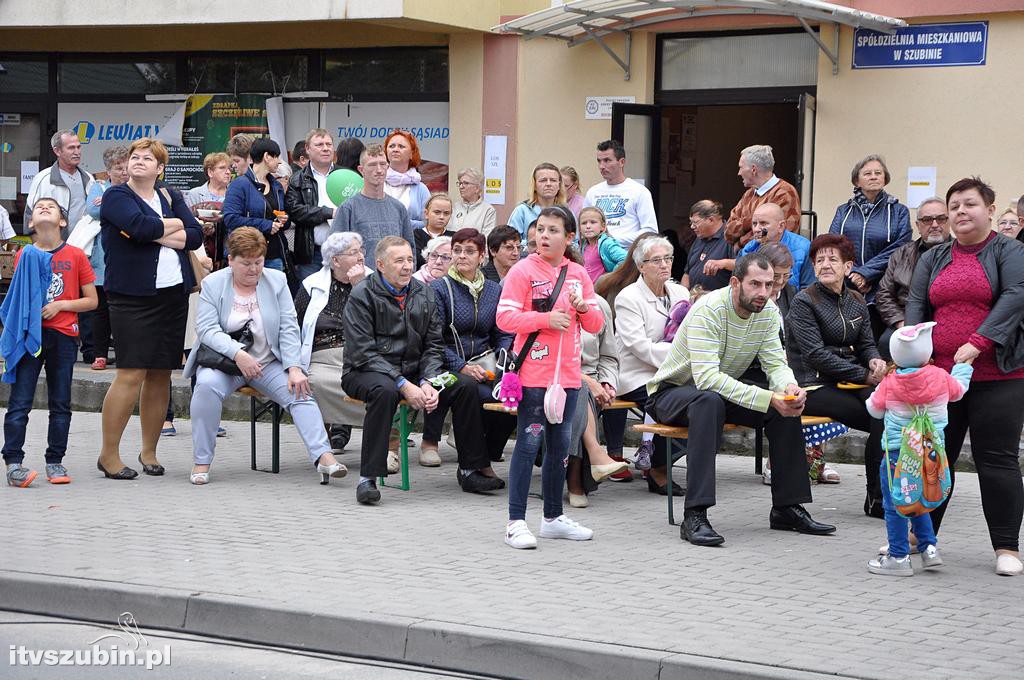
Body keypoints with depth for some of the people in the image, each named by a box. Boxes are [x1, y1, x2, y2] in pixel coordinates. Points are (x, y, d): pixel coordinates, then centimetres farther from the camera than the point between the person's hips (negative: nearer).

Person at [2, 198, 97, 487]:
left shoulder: (75, 256, 2)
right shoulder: (24, 255, 5)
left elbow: (92, 301, 4)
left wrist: (61, 305, -9)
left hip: (63, 336, 0)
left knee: (60, 404, 6)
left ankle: (55, 461, 14)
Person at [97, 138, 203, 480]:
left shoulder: (171, 197, 16)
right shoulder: (116, 196, 0)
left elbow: (196, 236, 2)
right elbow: (140, 226, -18)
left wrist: (156, 234, -10)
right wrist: (174, 225, -2)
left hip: (174, 295, 5)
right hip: (133, 297, -5)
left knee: (161, 375, 7)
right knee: (131, 374, -11)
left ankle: (149, 452, 17)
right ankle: (109, 454, -4)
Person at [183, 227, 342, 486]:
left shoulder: (277, 281, 6)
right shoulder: (213, 284, 0)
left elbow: (288, 329, 0)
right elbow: (206, 329, -11)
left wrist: (294, 368, -15)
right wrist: (237, 354, -26)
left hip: (269, 362, 2)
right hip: (223, 360, -2)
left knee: (300, 392, -23)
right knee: (207, 385, -32)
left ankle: (323, 457, -34)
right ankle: (201, 462, -24)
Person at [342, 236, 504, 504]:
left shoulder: (424, 294, 8)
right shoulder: (362, 296, -9)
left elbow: (434, 345, 8)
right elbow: (362, 352, -16)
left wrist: (429, 382, -12)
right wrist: (404, 385, -23)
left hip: (414, 371, 6)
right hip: (366, 372, -5)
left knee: (466, 385, -13)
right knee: (385, 390, -39)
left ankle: (469, 470, -2)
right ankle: (367, 479, -36)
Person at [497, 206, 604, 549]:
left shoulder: (578, 274, 11)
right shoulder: (523, 271, -4)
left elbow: (596, 324, 14)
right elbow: (504, 318, -12)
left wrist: (584, 308, -8)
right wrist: (547, 319, -18)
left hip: (567, 375, 6)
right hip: (533, 375, -6)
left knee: (560, 445, 13)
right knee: (529, 443, -7)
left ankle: (553, 517, 24)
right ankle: (516, 522, -3)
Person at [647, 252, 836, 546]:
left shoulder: (768, 312, -5)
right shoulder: (709, 309, -27)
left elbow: (776, 364, -7)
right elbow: (707, 377, -37)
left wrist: (790, 387, -32)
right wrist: (767, 398, -42)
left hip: (723, 391, 7)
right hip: (671, 392, -7)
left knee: (787, 406, -13)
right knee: (710, 401, -39)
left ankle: (787, 507, -4)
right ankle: (695, 516, -42)